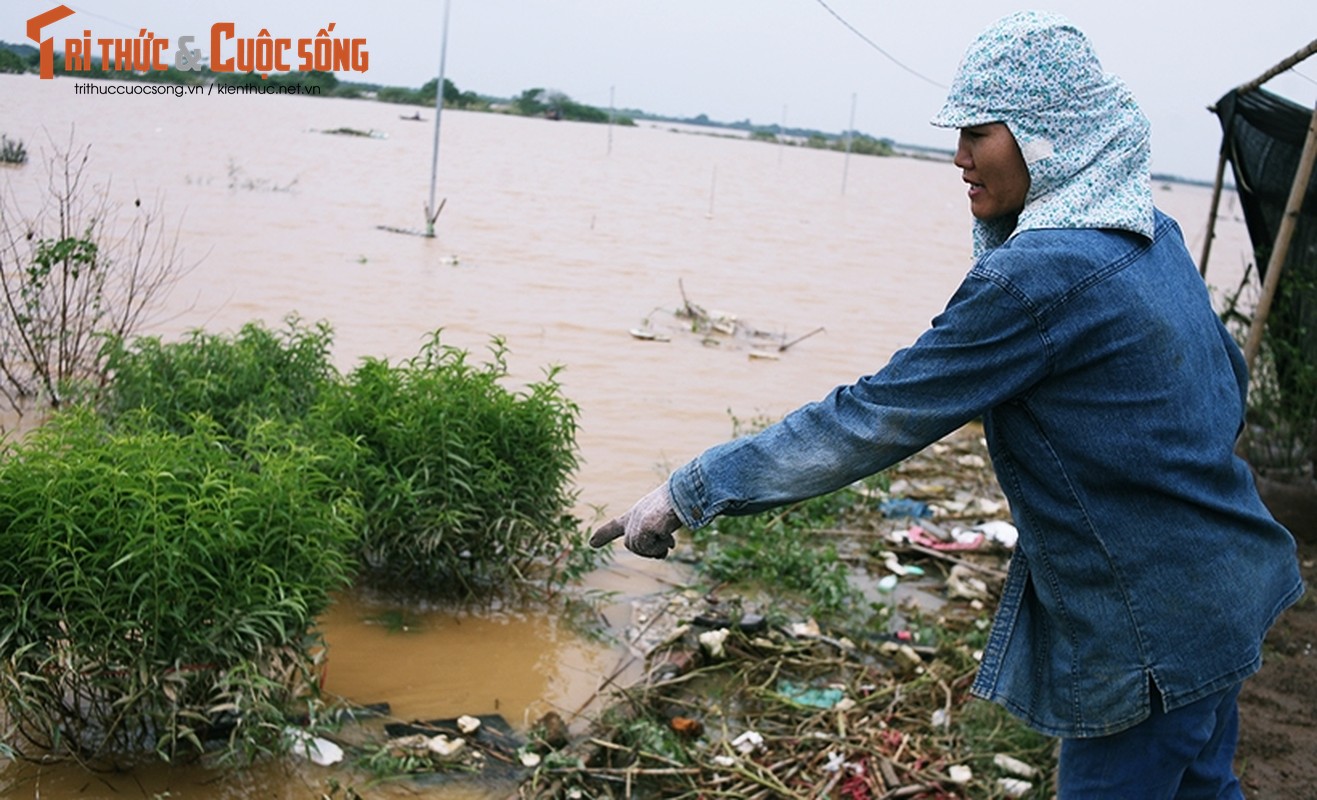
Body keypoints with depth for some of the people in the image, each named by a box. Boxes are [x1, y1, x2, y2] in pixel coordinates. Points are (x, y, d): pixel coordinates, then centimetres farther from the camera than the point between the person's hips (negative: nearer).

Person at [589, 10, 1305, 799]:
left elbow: (870, 422, -26)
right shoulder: (1154, 236, 2)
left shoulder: (1039, 276, -26)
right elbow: (1231, 379, 15)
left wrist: (689, 492, -21)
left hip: (1151, 629, -9)